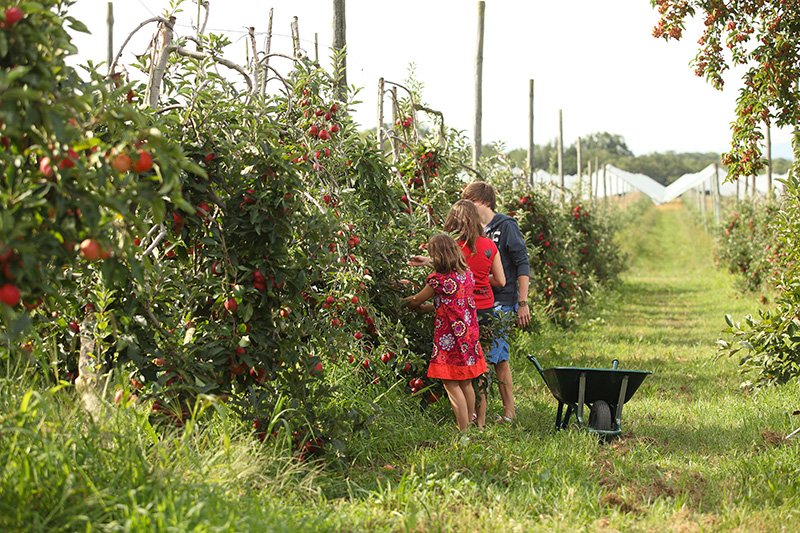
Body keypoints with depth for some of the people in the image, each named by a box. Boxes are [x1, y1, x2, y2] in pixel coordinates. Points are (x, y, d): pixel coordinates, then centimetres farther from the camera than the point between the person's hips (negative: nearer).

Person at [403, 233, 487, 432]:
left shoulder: (438, 279, -16)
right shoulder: (467, 275, 6)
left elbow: (416, 301, -1)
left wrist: (401, 302, 19)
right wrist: (424, 307, 25)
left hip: (449, 339, -8)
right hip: (469, 336, 8)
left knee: (452, 385, -3)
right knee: (465, 383, 16)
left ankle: (463, 431, -5)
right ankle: (469, 427, 24)